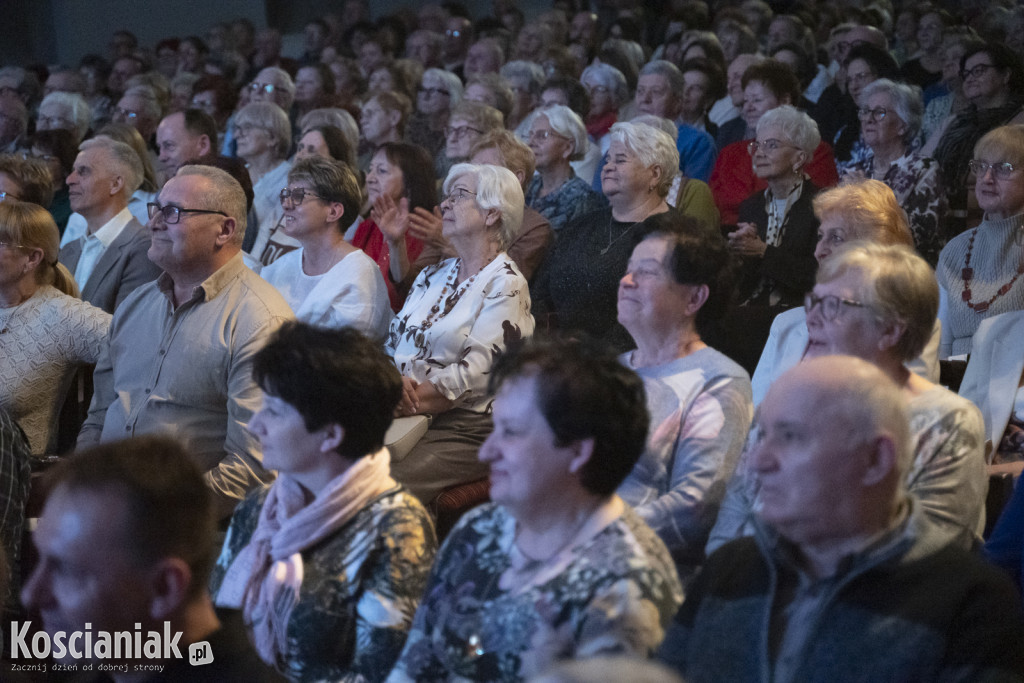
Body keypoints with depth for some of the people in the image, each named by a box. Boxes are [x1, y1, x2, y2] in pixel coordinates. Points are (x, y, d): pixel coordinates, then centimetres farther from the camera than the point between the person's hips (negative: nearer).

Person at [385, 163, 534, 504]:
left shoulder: (505, 285, -4)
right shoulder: (433, 275, 20)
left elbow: (474, 374, -12)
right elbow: (394, 344, 14)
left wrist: (408, 401, -15)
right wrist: (394, 381, -9)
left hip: (468, 428, -6)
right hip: (410, 419, 6)